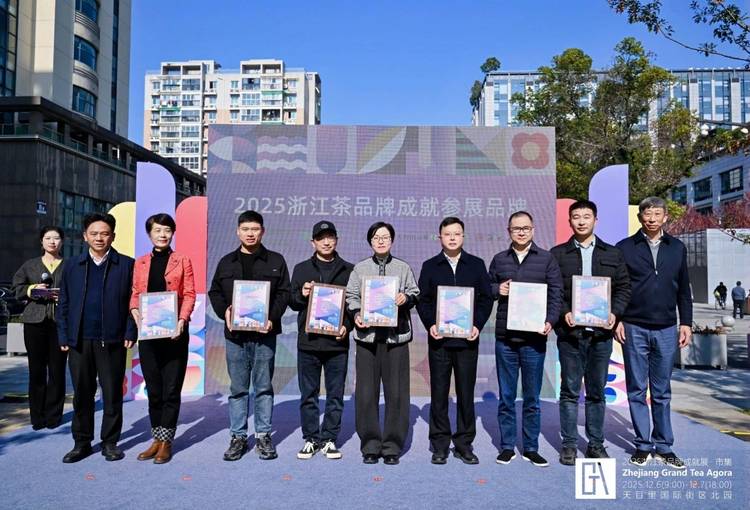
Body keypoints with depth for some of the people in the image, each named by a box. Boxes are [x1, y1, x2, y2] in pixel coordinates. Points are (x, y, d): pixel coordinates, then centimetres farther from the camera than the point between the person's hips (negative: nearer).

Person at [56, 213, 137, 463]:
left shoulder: (126, 265, 2)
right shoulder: (72, 266, 10)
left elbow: (133, 301, -1)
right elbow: (63, 304, 10)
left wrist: (130, 333, -8)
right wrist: (63, 336, 3)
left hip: (112, 341, -2)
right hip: (79, 341, 2)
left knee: (112, 394, 6)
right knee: (81, 394, 10)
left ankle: (110, 442, 19)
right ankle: (82, 442, 23)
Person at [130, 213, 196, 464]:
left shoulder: (182, 261, 3)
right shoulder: (140, 263, 12)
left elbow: (189, 294, -2)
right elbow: (135, 293, 11)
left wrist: (182, 320, -16)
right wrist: (135, 311, -10)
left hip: (174, 332, -3)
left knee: (171, 389, 2)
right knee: (153, 389, 10)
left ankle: (166, 442, 12)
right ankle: (157, 439, 22)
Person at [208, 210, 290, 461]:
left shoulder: (275, 261, 4)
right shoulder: (227, 262, 10)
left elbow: (283, 293, 0)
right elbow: (214, 292, 12)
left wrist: (272, 318, -14)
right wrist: (224, 311, -6)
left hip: (264, 333, -2)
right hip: (235, 334, 2)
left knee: (264, 387, 6)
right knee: (238, 388, 8)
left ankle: (263, 436, 17)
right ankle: (238, 436, 18)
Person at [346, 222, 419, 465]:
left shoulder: (403, 268, 11)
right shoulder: (359, 268, 11)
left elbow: (415, 293, 11)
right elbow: (351, 296, 8)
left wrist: (406, 298, -10)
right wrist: (357, 315, -9)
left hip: (396, 335, 0)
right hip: (367, 334, 0)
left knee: (396, 392, 1)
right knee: (366, 393, 2)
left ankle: (392, 446, 14)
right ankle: (370, 445, 15)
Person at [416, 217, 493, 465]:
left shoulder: (476, 265, 8)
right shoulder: (430, 266, 8)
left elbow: (486, 298, 5)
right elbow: (422, 300, 5)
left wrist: (477, 325, -8)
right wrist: (430, 325, -10)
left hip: (467, 339, 0)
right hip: (439, 339, 0)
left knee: (466, 393, 6)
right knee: (439, 393, 5)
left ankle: (464, 444, 19)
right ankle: (440, 444, 16)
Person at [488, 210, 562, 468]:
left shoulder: (546, 259, 5)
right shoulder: (499, 259, 11)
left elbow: (556, 293, 1)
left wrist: (550, 321, -13)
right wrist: (497, 289, -5)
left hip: (534, 337, -1)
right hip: (505, 337, 2)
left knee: (532, 397, 8)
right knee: (506, 396, 9)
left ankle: (531, 448, 21)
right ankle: (507, 446, 20)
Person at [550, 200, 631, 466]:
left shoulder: (613, 254, 11)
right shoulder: (557, 254, 5)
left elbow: (624, 288, 8)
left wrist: (614, 313, -7)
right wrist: (563, 313, -14)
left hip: (601, 332, 2)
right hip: (569, 332, -2)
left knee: (597, 391, 10)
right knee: (570, 391, 5)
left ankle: (596, 443, 22)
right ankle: (569, 444, 14)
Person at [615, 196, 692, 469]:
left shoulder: (677, 248, 9)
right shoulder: (625, 247, 1)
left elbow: (684, 289, 12)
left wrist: (686, 322, 6)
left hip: (666, 329, 2)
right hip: (634, 329, -2)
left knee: (662, 392, 9)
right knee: (637, 391, 5)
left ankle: (663, 446, 18)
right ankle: (643, 445, 15)